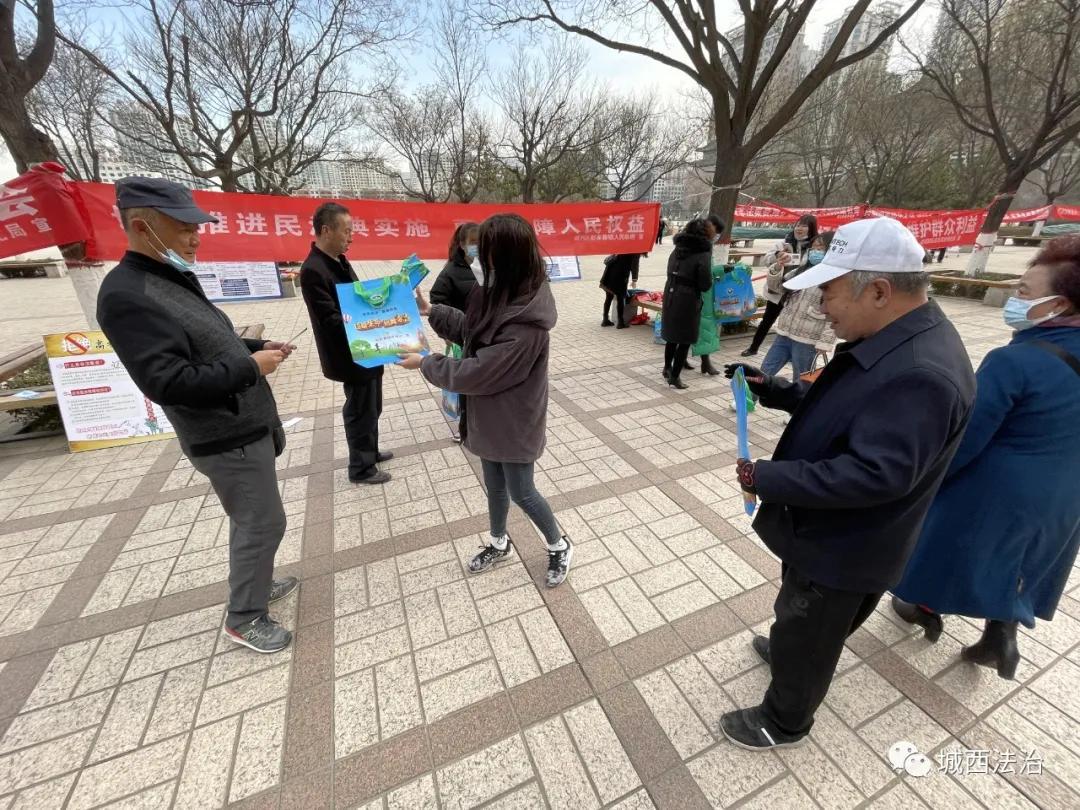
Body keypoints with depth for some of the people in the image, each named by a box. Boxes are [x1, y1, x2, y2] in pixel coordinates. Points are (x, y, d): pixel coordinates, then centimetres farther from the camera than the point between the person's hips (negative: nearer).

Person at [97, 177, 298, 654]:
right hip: (228, 440, -9)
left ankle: (254, 583, 40)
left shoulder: (173, 279, 11)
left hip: (245, 427, 9)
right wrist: (250, 369, -20)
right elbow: (167, 382, -26)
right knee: (264, 523, 1)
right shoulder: (126, 294, -18)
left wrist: (258, 347, 6)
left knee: (252, 520, 21)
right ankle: (244, 618, 21)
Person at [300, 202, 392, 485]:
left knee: (371, 407, 20)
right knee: (360, 411, 4)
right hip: (352, 357, -9)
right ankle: (361, 468, 21)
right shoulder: (313, 270, -19)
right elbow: (332, 320, -23)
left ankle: (370, 451, 38)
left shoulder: (339, 261, 10)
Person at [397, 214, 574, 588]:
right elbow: (473, 329, 14)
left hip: (514, 421, -8)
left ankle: (559, 546, 36)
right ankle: (499, 543, 47)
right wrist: (431, 311, 8)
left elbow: (477, 373, -26)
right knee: (494, 485, 23)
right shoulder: (504, 297, -2)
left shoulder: (526, 323, -30)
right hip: (490, 415, 8)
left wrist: (426, 363, -13)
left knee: (521, 492, 10)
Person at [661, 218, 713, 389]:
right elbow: (705, 284, -13)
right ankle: (675, 377, 9)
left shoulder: (677, 250, 7)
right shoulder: (703, 254, -13)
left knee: (672, 336, 21)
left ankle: (667, 369, 36)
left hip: (670, 297, 7)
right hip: (688, 301, -7)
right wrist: (711, 278, 6)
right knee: (685, 340, 5)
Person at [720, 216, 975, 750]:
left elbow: (875, 475, -34)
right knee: (800, 617, 34)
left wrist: (766, 478, -29)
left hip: (844, 546, -8)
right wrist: (775, 389, -1)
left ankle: (784, 722, 43)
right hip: (826, 531, 9)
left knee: (807, 636, 17)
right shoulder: (888, 341, 0)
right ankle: (787, 650, 62)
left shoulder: (920, 373, -32)